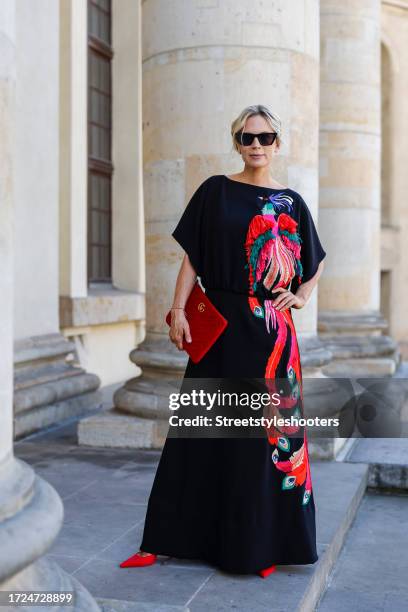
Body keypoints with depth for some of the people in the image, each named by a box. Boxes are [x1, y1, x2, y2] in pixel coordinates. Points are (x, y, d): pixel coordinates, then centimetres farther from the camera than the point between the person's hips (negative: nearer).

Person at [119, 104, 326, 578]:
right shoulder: (216, 191, 4)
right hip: (221, 325, -1)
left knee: (268, 428, 3)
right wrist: (178, 311, -8)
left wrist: (302, 296, 5)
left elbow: (315, 261, 21)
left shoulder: (291, 202, 9)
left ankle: (261, 542, 16)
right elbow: (192, 257, 0)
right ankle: (166, 537, 12)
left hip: (272, 331, 2)